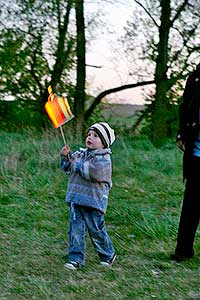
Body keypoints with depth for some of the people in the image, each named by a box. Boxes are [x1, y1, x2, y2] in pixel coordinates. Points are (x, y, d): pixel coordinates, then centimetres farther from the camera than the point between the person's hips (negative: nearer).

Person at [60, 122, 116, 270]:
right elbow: (67, 168, 21)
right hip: (76, 199, 6)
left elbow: (94, 173, -26)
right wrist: (66, 156, 1)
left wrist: (78, 163, -16)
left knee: (96, 230, 4)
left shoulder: (104, 159, -10)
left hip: (93, 201, -6)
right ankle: (76, 258, 6)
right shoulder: (81, 154, 14)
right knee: (76, 229, 2)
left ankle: (108, 255, 24)